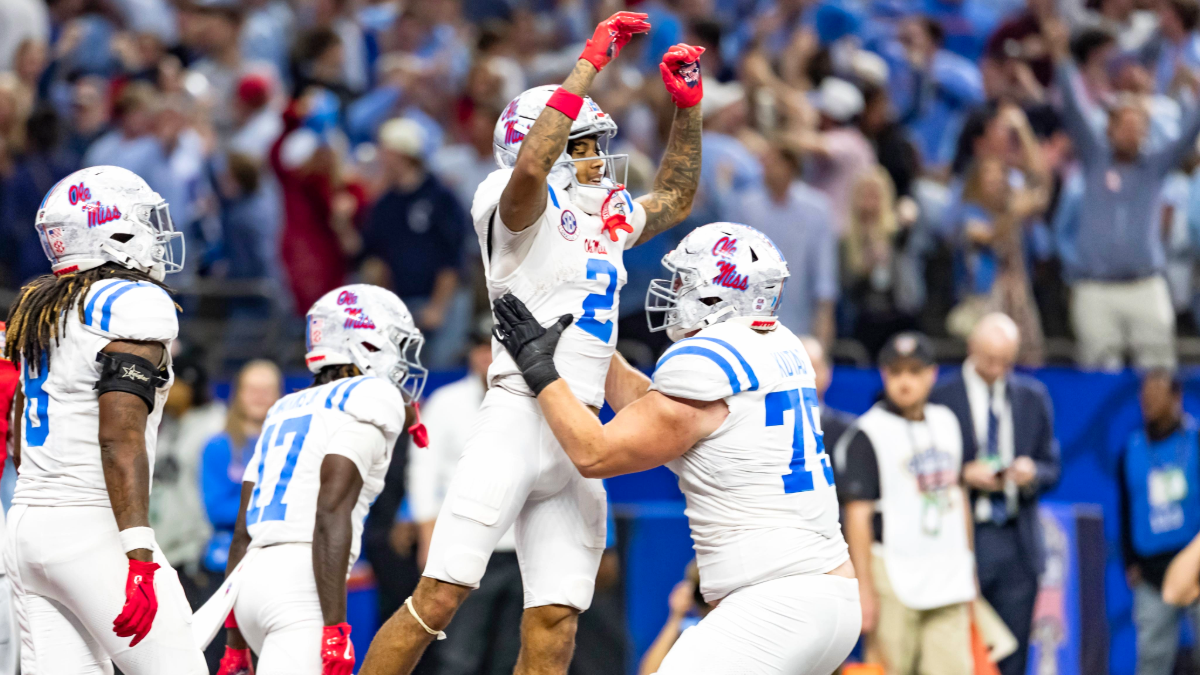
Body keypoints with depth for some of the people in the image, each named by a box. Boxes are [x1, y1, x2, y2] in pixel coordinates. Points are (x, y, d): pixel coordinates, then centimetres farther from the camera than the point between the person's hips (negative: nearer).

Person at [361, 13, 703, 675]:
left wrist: (688, 108, 25)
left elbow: (675, 200, 39)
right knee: (437, 600, -11)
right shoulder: (523, 206, -2)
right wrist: (590, 63, -20)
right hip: (519, 418, -7)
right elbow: (530, 167, -24)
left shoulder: (608, 221, 22)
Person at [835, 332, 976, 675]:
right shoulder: (867, 433, -7)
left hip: (948, 578, 6)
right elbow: (858, 514, -10)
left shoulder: (946, 422, 14)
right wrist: (864, 589, -16)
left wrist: (968, 569, 21)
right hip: (894, 578, -6)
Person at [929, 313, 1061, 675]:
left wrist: (1033, 472, -8)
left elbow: (1052, 467, 15)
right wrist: (964, 475, -17)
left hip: (1018, 544, 4)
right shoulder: (940, 398, -2)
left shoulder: (1034, 397, 12)